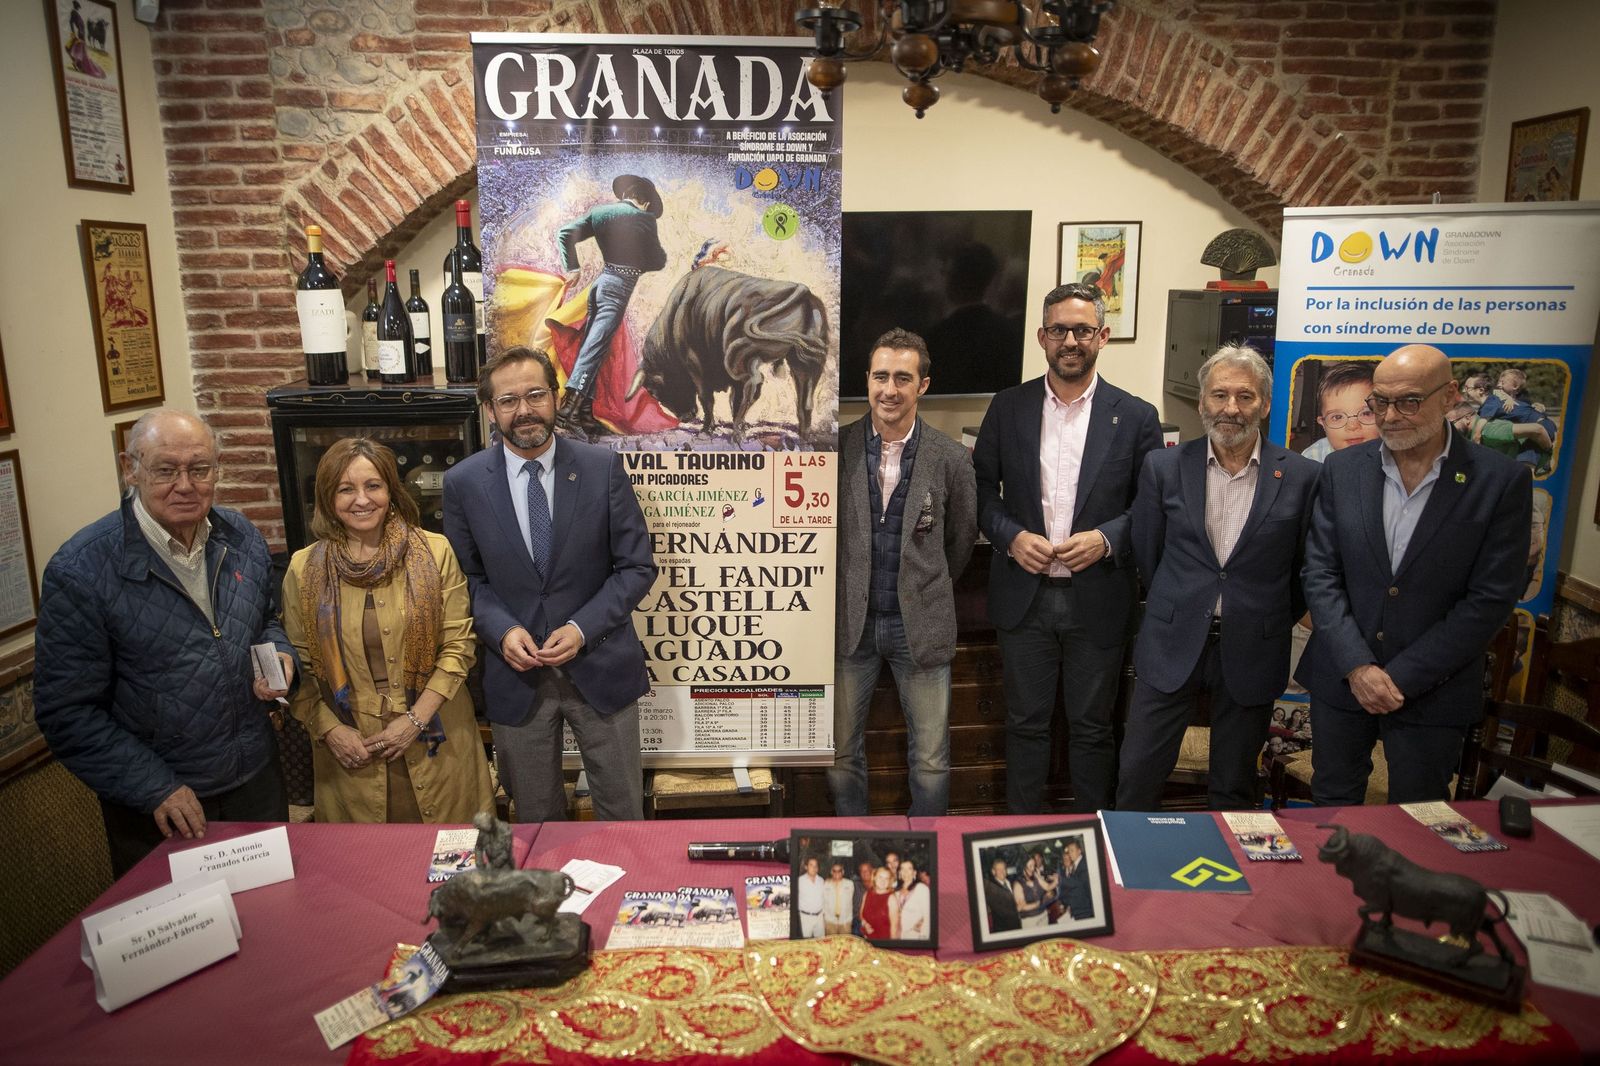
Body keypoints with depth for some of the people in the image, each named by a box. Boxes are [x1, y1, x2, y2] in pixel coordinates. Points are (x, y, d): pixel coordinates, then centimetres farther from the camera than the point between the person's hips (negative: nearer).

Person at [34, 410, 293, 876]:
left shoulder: (242, 538, -2)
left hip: (258, 780, 4)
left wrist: (278, 655, -9)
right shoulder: (78, 572, -18)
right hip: (157, 804, -4)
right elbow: (67, 712, -15)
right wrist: (156, 789, -17)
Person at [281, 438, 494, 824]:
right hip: (351, 750, 1)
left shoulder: (434, 553, -4)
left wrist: (415, 719, -12)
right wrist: (329, 729, -8)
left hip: (434, 743, -1)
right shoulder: (304, 569, 0)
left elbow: (459, 644, -5)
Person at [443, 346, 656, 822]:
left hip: (600, 669, -1)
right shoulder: (464, 483, -4)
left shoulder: (602, 467, -7)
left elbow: (637, 566, -3)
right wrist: (502, 630, -13)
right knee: (535, 820, 17)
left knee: (622, 814, 13)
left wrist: (583, 629, -16)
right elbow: (467, 577, 6)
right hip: (516, 675, 1)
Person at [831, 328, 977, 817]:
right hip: (850, 623, 1)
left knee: (931, 760, 7)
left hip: (920, 625, -1)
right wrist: (847, 593, 10)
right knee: (841, 753, 11)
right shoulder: (837, 448, -4)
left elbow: (962, 537, 10)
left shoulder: (951, 459, -5)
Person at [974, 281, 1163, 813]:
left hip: (1098, 598, -1)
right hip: (1024, 595, 1)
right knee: (1026, 723, 13)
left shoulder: (1135, 416, -1)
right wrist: (1011, 536, -12)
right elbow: (981, 488, 5)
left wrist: (1106, 538, -16)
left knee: (1092, 726, 13)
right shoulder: (1008, 407, 2)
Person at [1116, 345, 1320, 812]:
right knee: (1137, 777, 5)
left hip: (1252, 652, 0)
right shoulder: (1164, 467, -2)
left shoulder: (1301, 476, -5)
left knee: (1233, 790, 15)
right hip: (1172, 647, 1)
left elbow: (1306, 570, 4)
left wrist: (1269, 625, 7)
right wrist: (1178, 612, 10)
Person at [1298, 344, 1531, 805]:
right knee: (1331, 805, 15)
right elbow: (1320, 574, -2)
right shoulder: (1343, 469, 0)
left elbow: (1490, 600, -10)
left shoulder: (1502, 481, -8)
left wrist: (1401, 677, -13)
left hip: (1431, 692, -2)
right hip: (1341, 679, 2)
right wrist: (1358, 667, -12)